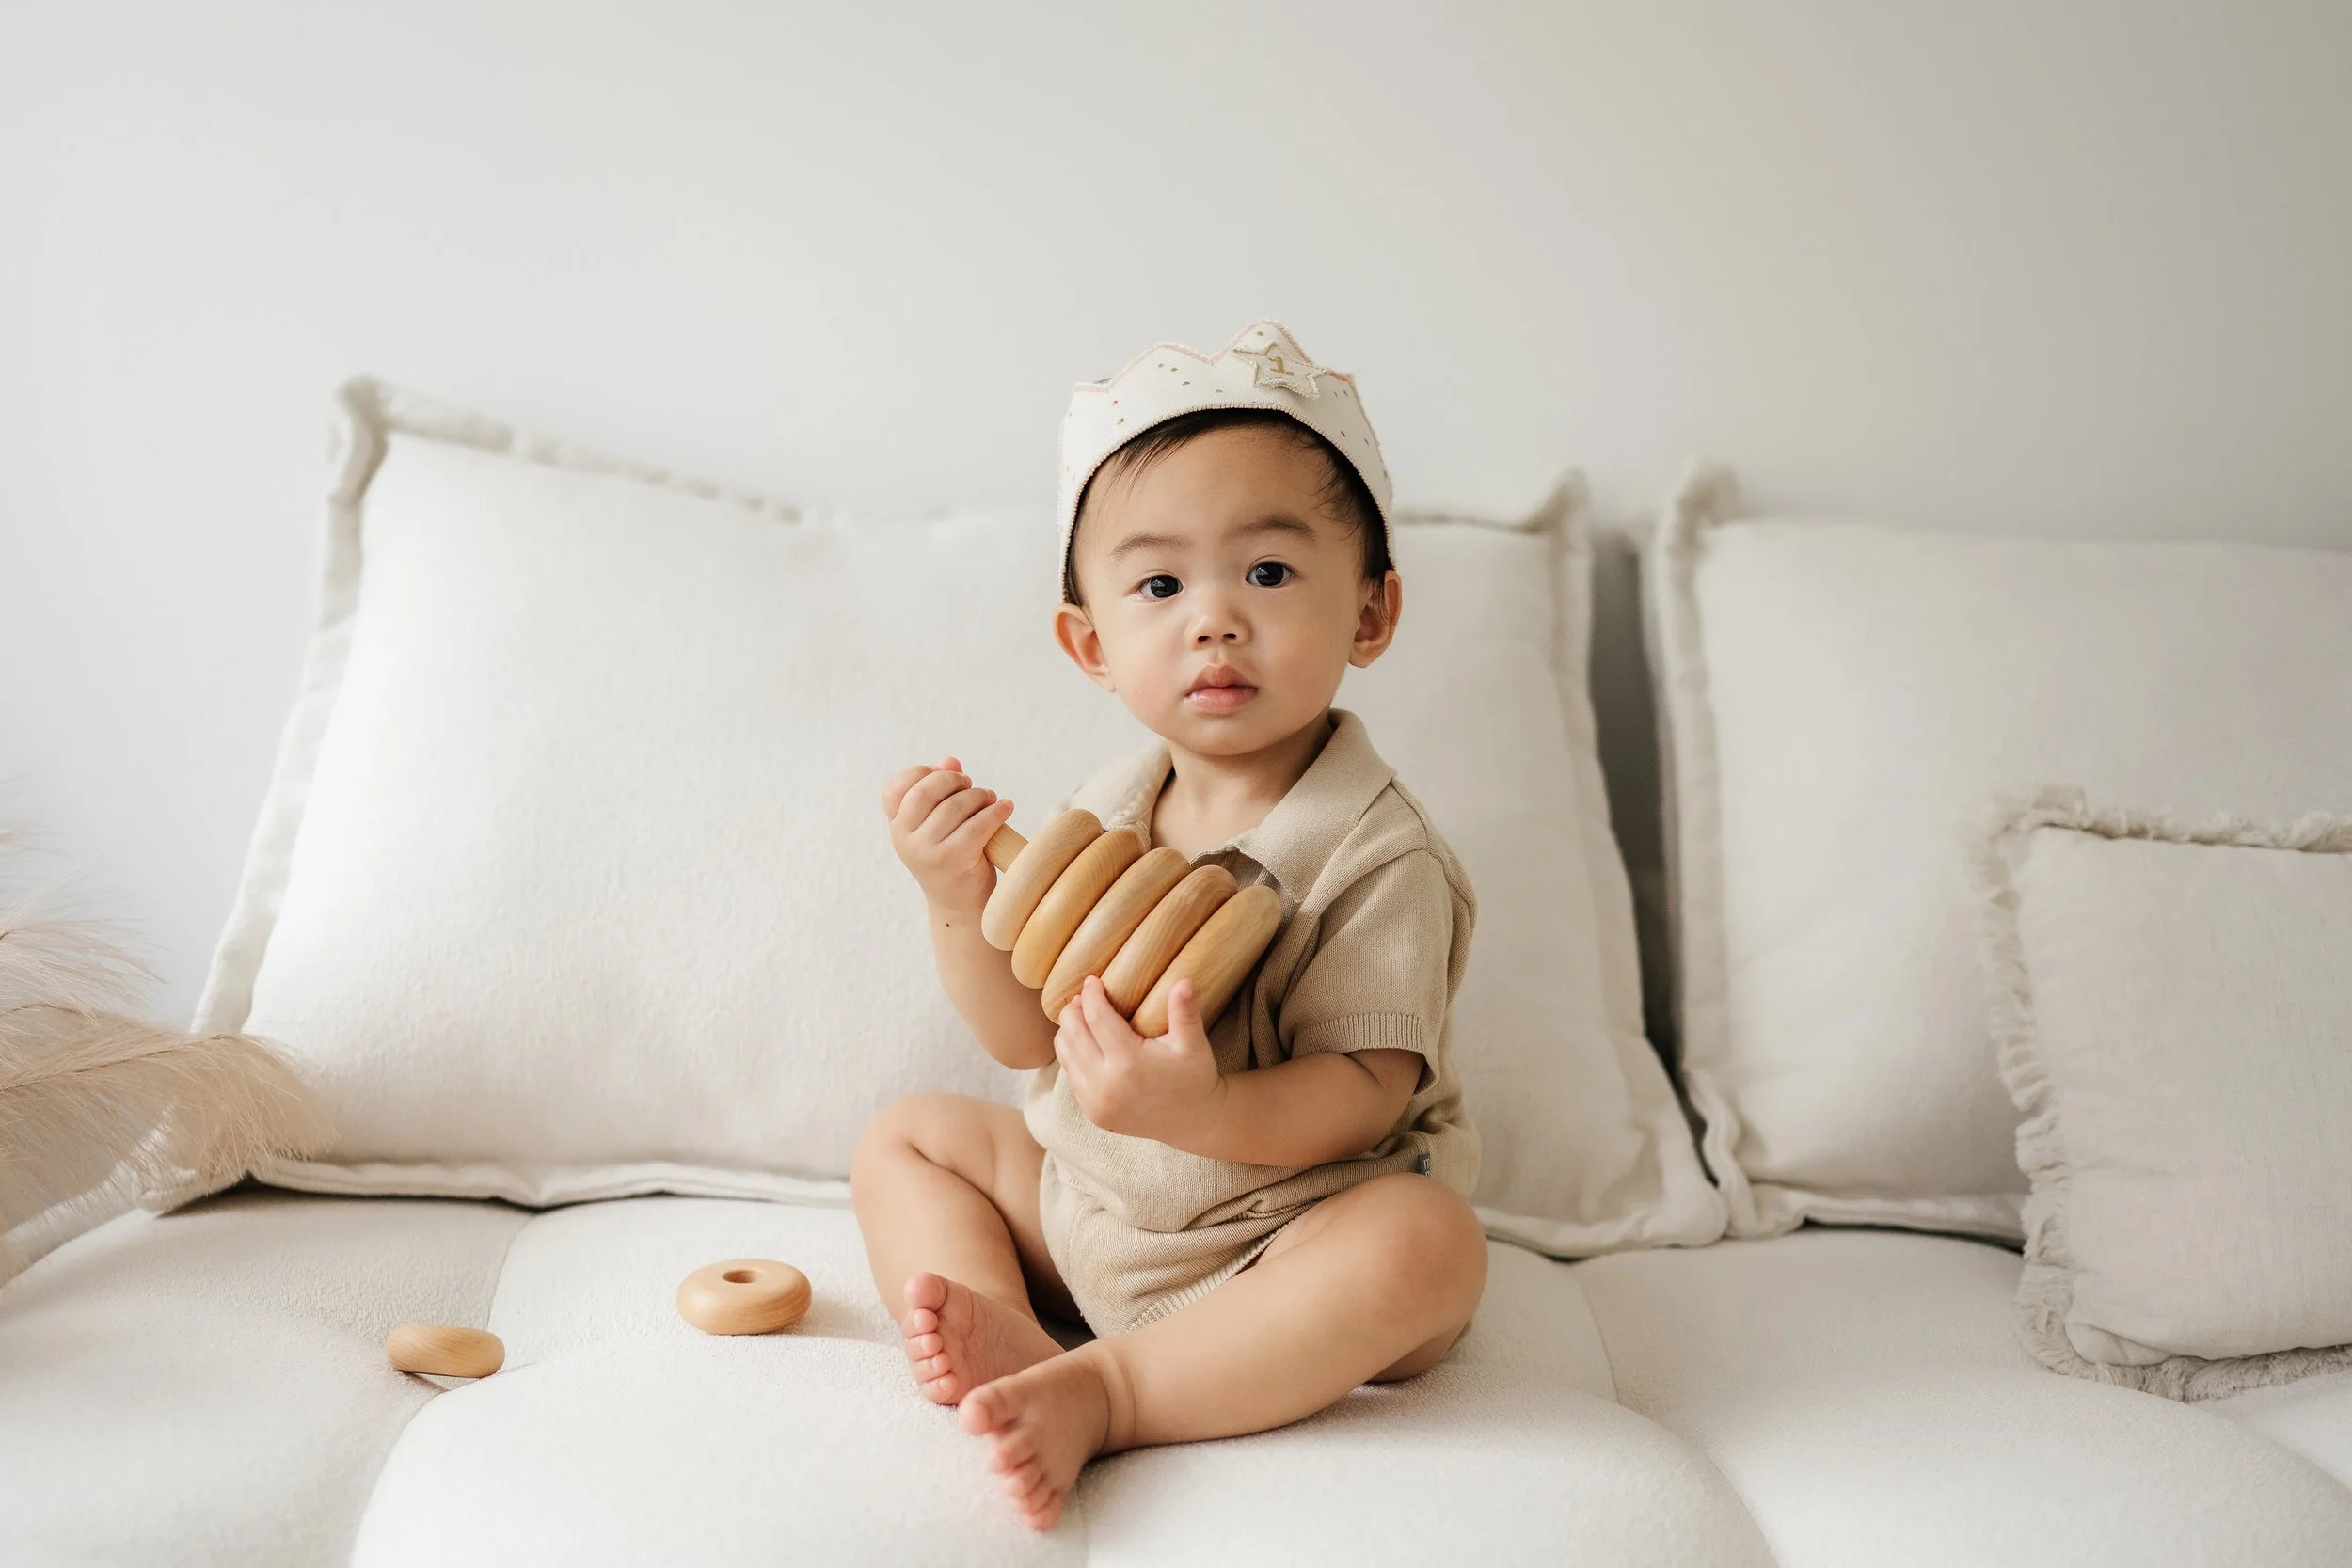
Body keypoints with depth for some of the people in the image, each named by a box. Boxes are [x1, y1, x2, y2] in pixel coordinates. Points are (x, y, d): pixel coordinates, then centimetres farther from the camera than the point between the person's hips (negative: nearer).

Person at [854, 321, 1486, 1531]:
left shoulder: (1376, 855, -20)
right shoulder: (1103, 814, -1)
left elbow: (1365, 1095, -24)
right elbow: (1026, 1036, 1)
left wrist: (1205, 1117, -44)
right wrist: (963, 902, -19)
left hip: (1288, 1235, -6)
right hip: (1083, 1206, 7)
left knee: (1426, 1246, -35)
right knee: (904, 1137, 7)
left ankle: (1106, 1389, -30)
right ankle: (1005, 1339, -20)